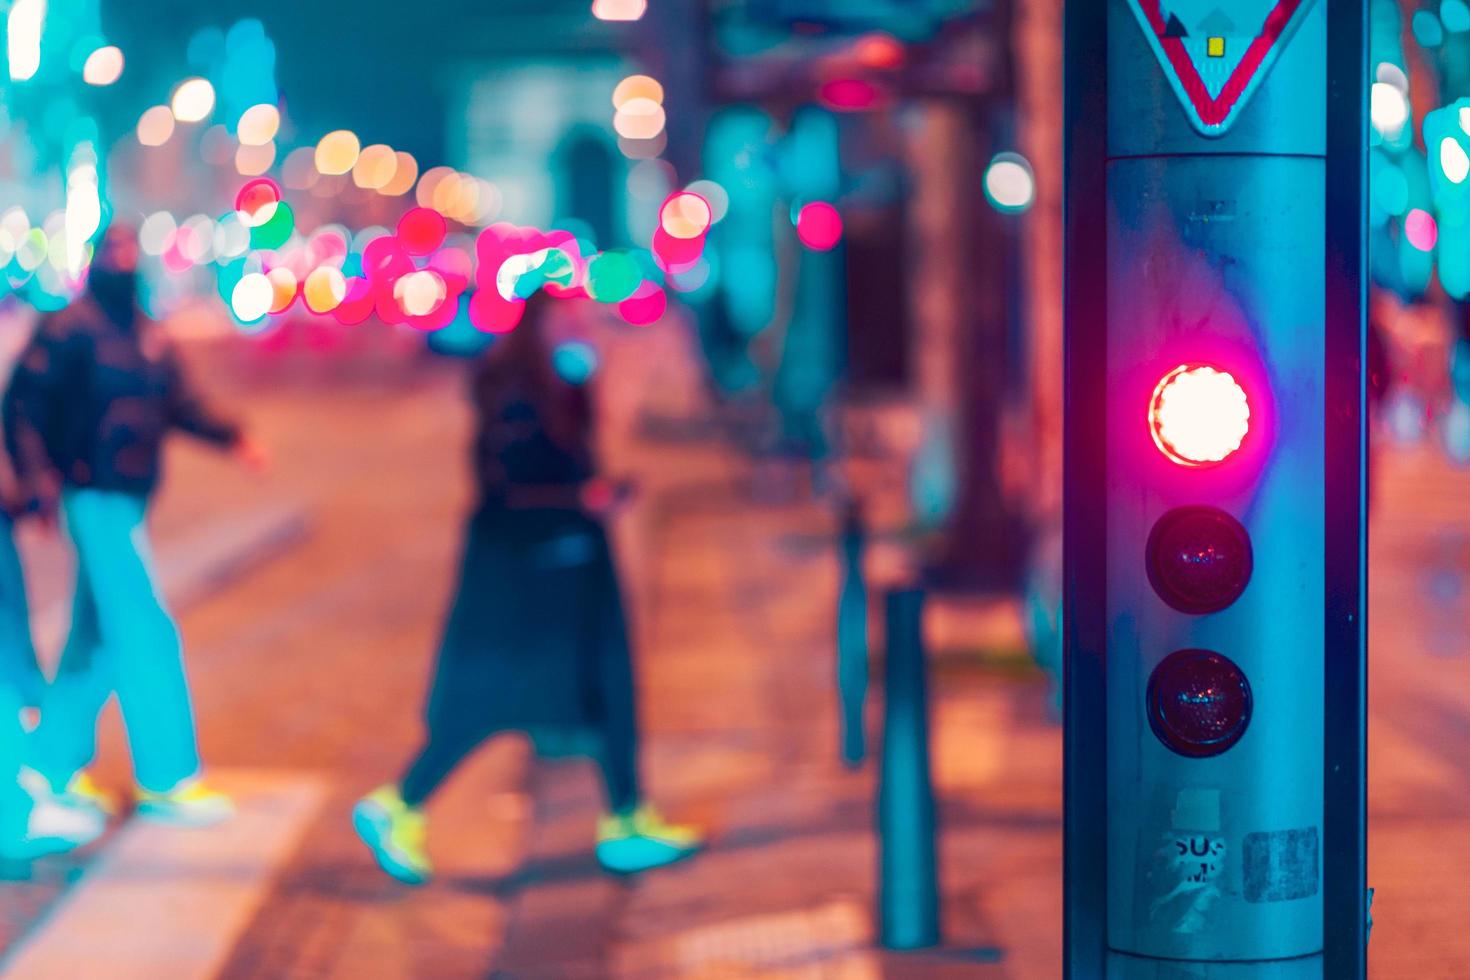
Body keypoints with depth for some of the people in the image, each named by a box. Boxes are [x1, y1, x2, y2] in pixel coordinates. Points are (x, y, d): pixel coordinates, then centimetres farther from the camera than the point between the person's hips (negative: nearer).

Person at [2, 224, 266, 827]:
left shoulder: (147, 334, 13)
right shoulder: (70, 327, -11)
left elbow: (177, 405, 16)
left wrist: (231, 438, 2)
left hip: (130, 497, 9)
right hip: (95, 498, -9)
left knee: (99, 635, 15)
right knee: (147, 632, -9)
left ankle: (55, 767, 26)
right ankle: (167, 780, -3)